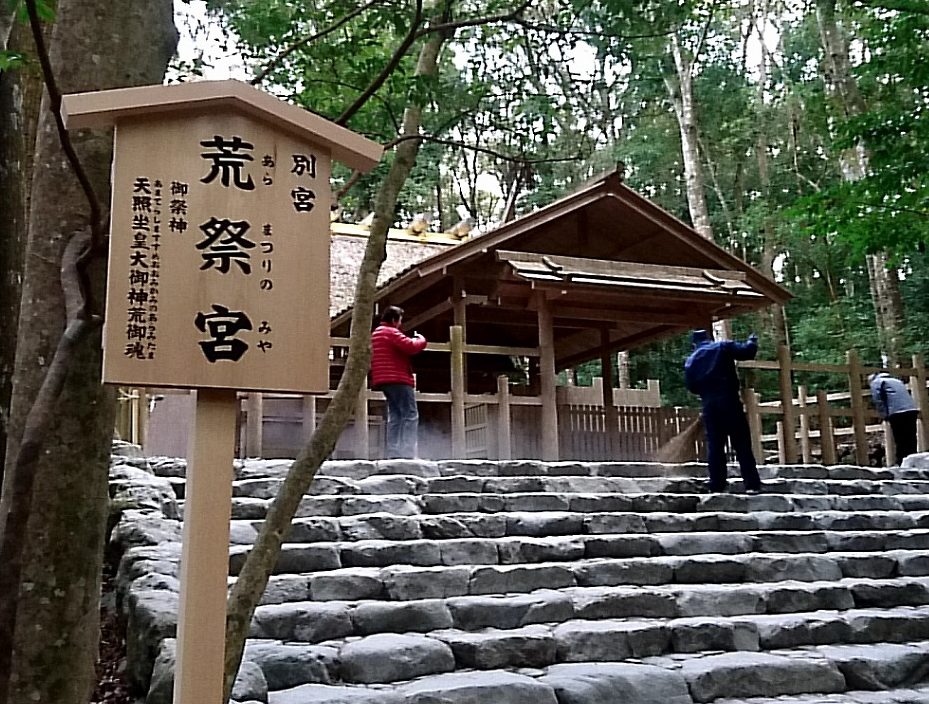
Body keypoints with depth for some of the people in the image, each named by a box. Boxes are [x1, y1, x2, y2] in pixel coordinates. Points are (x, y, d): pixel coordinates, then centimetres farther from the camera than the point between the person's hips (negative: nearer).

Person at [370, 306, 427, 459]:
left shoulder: (377, 333, 22)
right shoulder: (391, 332, -9)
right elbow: (411, 347, -20)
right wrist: (421, 339, 0)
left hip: (386, 381, 10)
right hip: (398, 380, -10)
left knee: (395, 417, 9)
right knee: (410, 416, -12)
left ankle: (393, 454, 4)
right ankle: (406, 453, -20)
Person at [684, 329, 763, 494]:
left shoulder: (691, 361, 12)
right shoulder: (723, 347, 3)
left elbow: (691, 386, 10)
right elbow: (746, 351, -3)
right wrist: (752, 341, 17)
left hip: (709, 405, 3)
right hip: (730, 401, -2)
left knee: (714, 446, 7)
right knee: (742, 444, 0)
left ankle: (717, 485, 5)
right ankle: (752, 484, -2)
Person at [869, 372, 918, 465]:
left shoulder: (875, 382, 13)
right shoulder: (896, 380, 34)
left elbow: (878, 400, -1)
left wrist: (884, 416, 4)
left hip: (897, 413, -6)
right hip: (912, 410, 7)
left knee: (900, 441, -6)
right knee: (911, 440, 9)